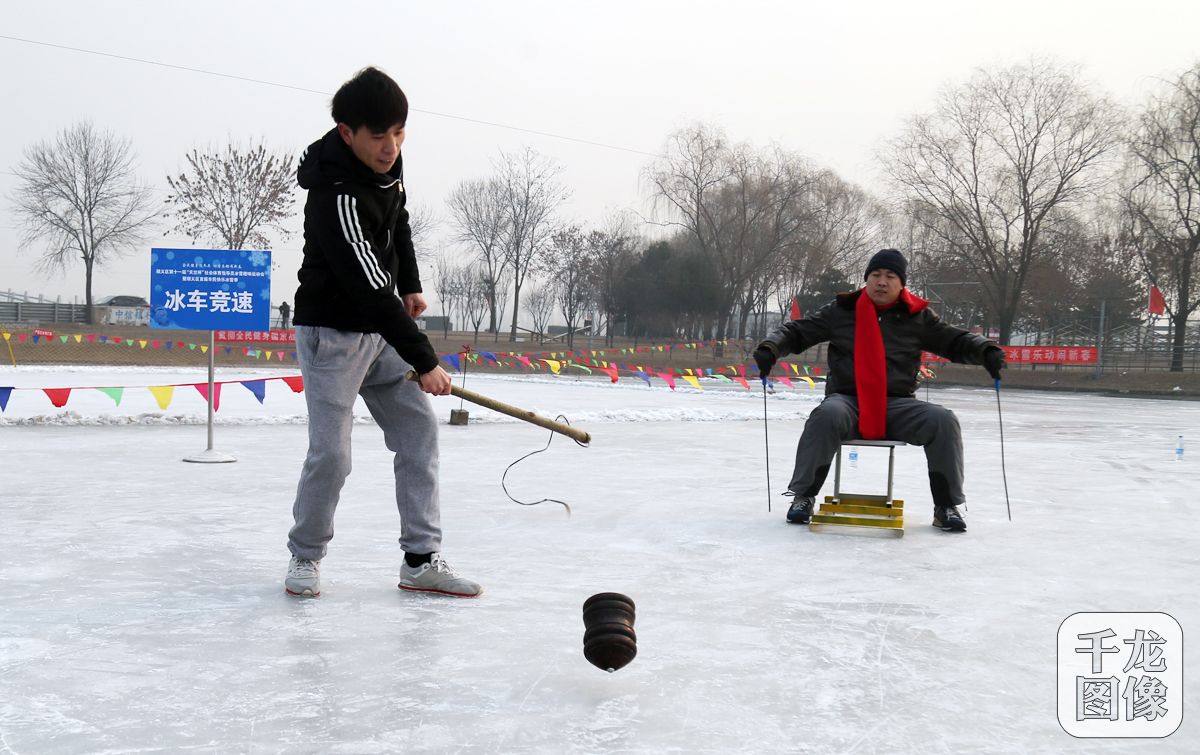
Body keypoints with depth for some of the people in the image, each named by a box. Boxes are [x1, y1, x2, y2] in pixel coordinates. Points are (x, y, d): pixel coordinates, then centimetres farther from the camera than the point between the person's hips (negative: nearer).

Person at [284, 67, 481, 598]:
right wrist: (424, 361, -29)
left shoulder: (385, 161, -4)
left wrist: (410, 285, 12)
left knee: (419, 432, 3)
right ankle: (305, 557, 15)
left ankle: (422, 560, 9)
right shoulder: (336, 198, -29)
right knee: (331, 454, -10)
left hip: (383, 327, 8)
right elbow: (371, 290, -31)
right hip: (333, 333, -8)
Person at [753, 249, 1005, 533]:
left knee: (943, 421, -23)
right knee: (827, 415, -36)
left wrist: (986, 351, -7)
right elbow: (797, 331, 6)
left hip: (897, 405, 2)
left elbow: (955, 340, 12)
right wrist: (771, 348, -13)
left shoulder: (917, 316, 8)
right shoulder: (842, 311, 5)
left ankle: (946, 506, -6)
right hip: (847, 400, -2)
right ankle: (803, 496, -19)